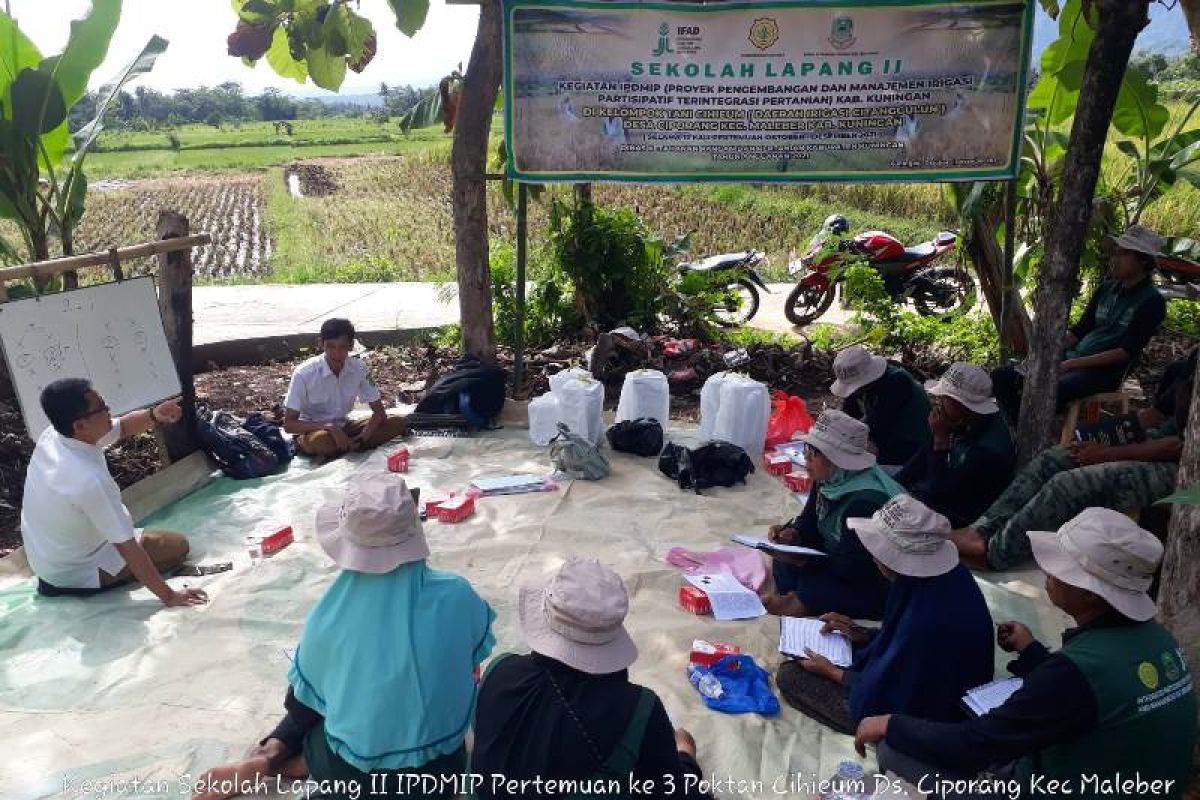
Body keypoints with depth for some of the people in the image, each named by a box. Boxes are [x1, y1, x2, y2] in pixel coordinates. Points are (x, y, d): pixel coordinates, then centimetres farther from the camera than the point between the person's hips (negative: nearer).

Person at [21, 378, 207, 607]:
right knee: (177, 546, 0)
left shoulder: (52, 435, -15)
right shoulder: (90, 480, -37)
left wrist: (154, 415, -21)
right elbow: (128, 549, -32)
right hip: (74, 575, -8)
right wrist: (168, 596, -26)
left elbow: (122, 427, 0)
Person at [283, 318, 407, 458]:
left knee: (397, 422, -15)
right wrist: (329, 427, -31)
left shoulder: (359, 368, -11)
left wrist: (361, 439, -25)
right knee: (322, 441, -40)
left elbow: (379, 412, -7)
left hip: (343, 427, 4)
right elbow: (289, 424, -19)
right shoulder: (304, 374, -21)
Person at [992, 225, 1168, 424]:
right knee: (1001, 377, -8)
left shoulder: (1152, 301, -6)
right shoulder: (1106, 288, 13)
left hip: (1104, 371, -7)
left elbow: (1125, 352, -13)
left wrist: (1071, 365, -19)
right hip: (1071, 357, 7)